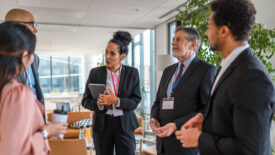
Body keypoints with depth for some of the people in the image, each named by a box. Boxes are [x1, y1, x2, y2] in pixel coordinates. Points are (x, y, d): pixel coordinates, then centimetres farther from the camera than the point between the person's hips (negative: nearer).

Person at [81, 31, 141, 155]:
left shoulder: (132, 73, -1)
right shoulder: (95, 72, 0)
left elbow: (136, 101, -3)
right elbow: (85, 101, 2)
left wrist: (116, 101, -20)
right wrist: (98, 103, -19)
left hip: (125, 124, 0)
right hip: (102, 125, 1)